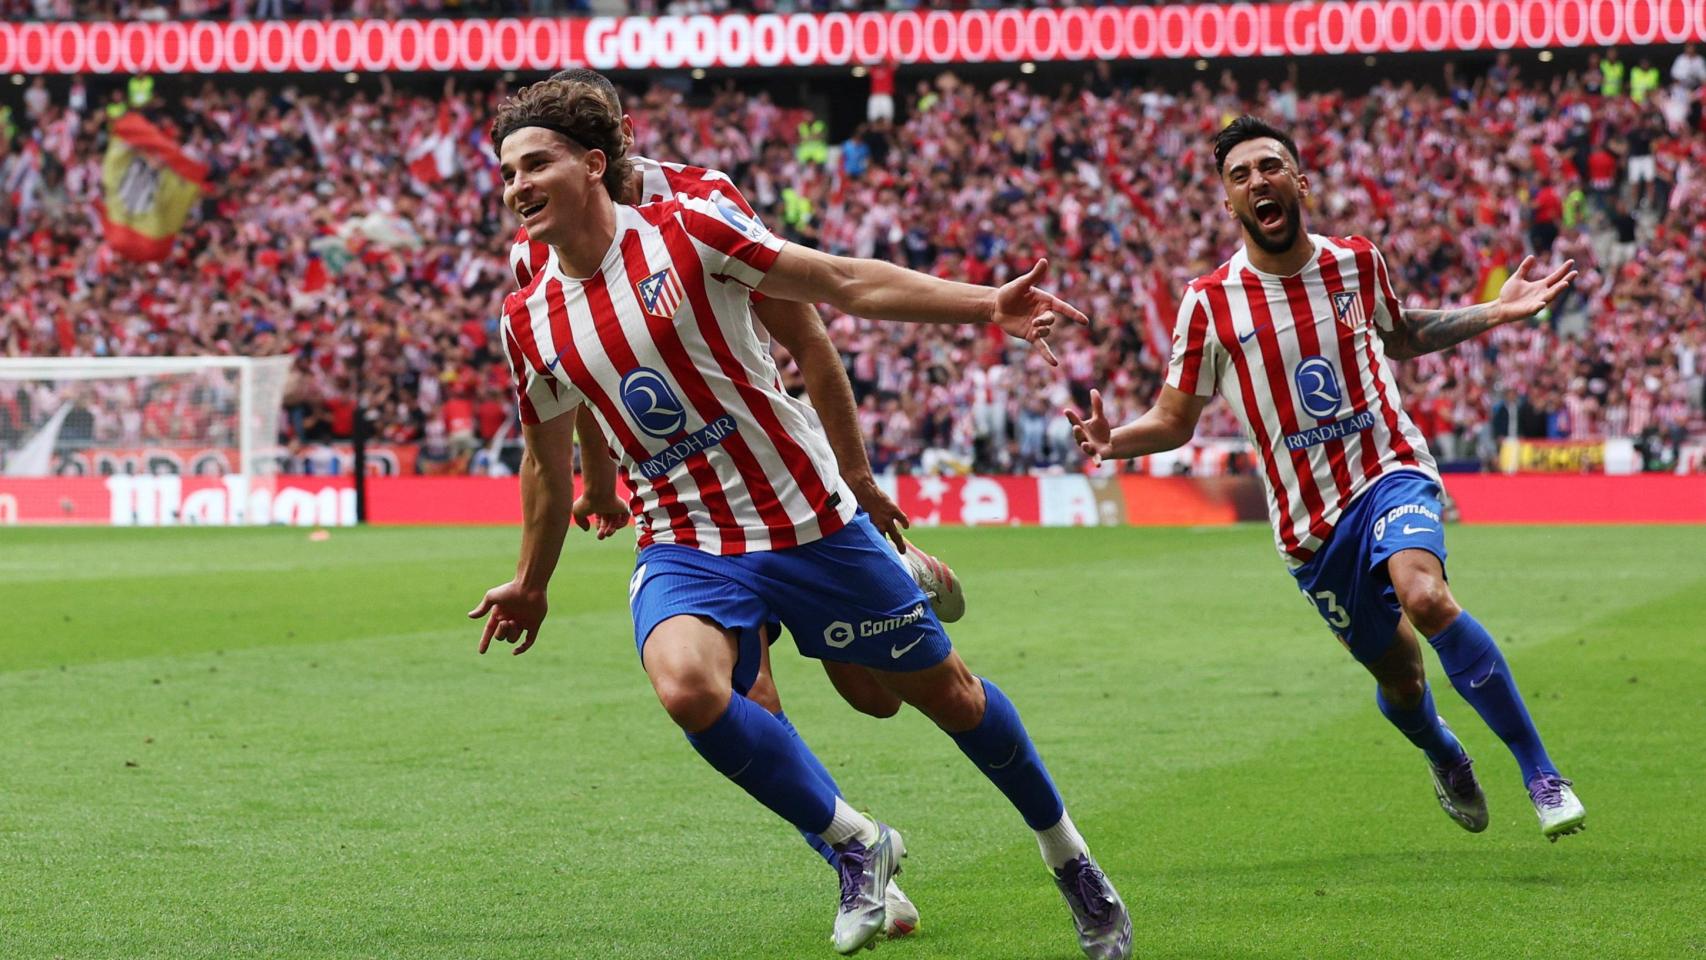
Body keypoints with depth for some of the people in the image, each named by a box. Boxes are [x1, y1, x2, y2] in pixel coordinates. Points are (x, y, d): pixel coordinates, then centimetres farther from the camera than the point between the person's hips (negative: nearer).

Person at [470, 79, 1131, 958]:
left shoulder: (687, 229, -9)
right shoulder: (529, 321, 1)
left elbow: (845, 283, -7)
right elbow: (549, 467, 18)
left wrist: (985, 305, -15)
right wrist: (530, 585, 28)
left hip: (807, 520, -1)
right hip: (683, 546, 2)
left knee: (942, 688, 8)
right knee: (685, 683, -30)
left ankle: (1066, 853, 33)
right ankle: (855, 845, -10)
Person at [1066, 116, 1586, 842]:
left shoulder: (1357, 263, 2)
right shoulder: (1211, 304, -5)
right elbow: (1174, 421, 2)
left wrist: (1494, 313, 12)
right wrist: (1110, 441, -19)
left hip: (1389, 471, -1)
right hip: (1309, 517, 1)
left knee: (1425, 597, -31)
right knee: (1397, 673, 7)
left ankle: (1541, 773, -24)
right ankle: (1445, 757, 46)